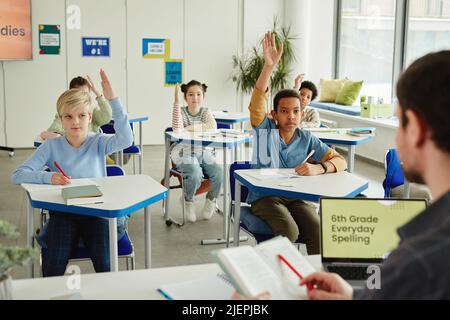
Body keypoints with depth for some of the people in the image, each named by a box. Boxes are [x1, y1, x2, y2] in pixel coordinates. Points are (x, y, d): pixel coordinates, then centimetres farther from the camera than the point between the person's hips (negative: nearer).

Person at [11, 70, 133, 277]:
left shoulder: (98, 143, 2)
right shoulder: (51, 146, 1)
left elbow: (125, 139, -20)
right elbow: (17, 176, -5)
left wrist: (112, 99, -27)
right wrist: (48, 177, -24)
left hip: (96, 210, 0)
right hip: (62, 212, 0)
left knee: (106, 264, -22)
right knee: (52, 267, -22)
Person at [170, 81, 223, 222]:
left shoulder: (205, 112, 5)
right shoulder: (181, 112, -5)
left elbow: (213, 126, -17)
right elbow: (177, 129, -28)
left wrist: (191, 127, -20)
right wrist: (176, 101, -33)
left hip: (202, 151, 4)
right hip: (183, 152, -4)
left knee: (219, 172, -21)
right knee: (195, 174, -32)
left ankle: (211, 199, 11)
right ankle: (188, 200, 2)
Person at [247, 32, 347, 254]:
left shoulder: (307, 139, 2)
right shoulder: (265, 130, -3)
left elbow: (340, 161, -1)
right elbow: (256, 104, -22)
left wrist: (318, 168, -23)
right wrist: (269, 66, -35)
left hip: (295, 197, 3)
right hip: (264, 196, -2)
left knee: (318, 230, -24)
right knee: (289, 231, -30)